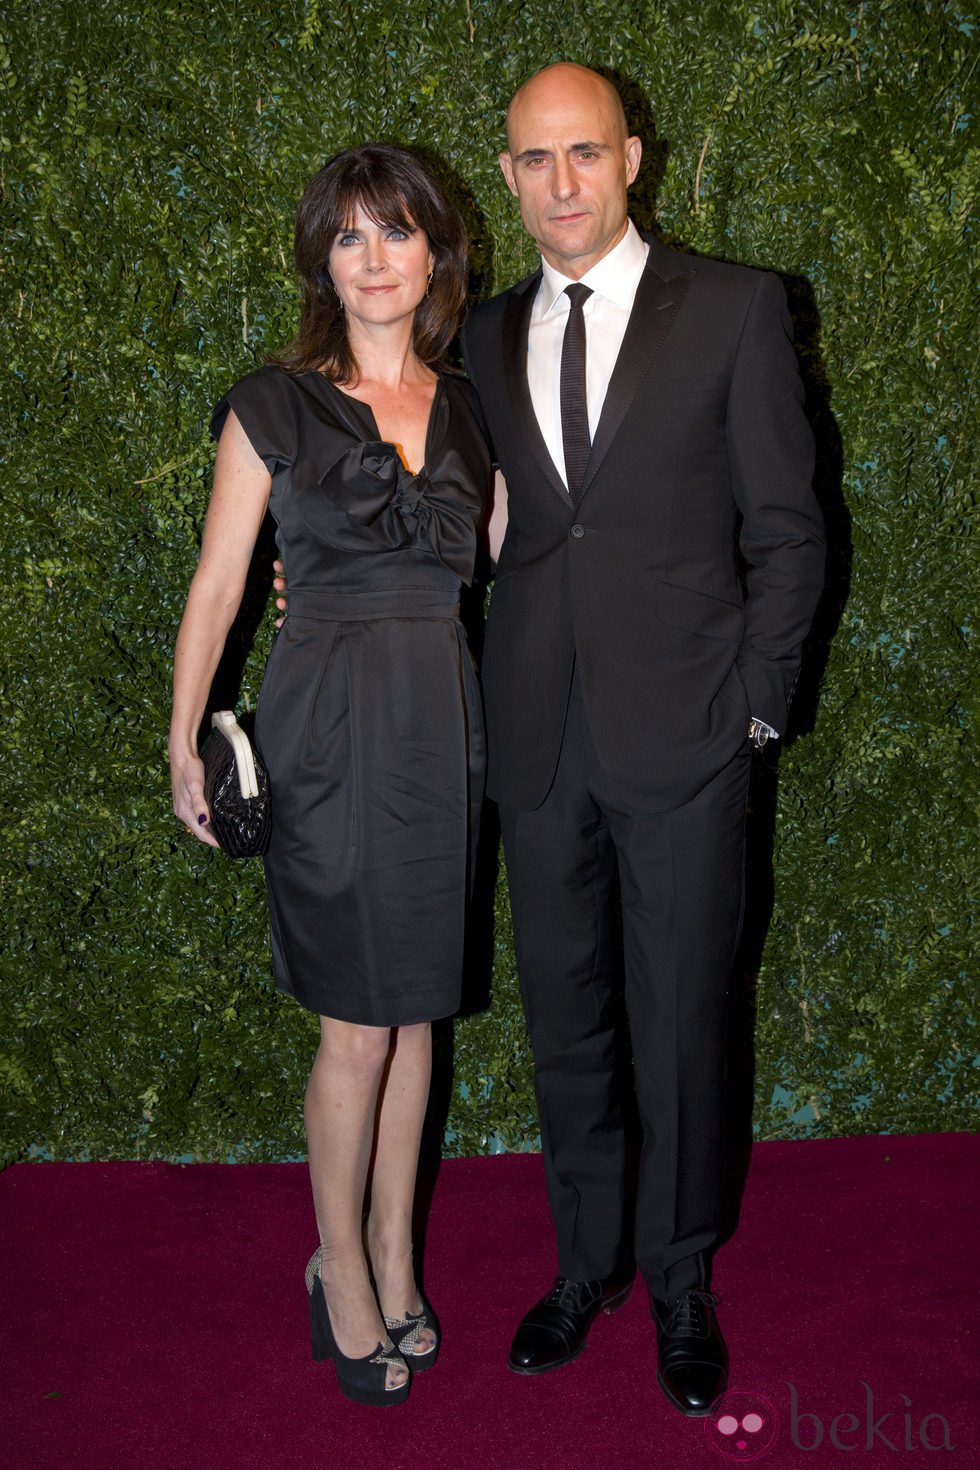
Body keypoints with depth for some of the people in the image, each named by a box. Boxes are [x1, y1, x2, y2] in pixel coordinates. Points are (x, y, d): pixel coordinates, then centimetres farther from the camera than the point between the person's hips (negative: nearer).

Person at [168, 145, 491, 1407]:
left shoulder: (466, 409, 10)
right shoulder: (273, 405, -1)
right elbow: (216, 583, 0)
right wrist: (183, 745, 0)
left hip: (443, 720, 4)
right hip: (330, 723, -4)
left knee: (415, 1006, 12)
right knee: (360, 1020, 2)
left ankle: (395, 1259, 29)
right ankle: (342, 1271, 23)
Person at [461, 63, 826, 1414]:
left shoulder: (735, 309, 0)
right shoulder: (488, 336, 11)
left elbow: (787, 531, 0)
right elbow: (491, 526, 14)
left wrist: (755, 701, -6)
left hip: (682, 738, -3)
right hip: (539, 739, 4)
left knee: (681, 1023, 7)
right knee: (564, 1016, 14)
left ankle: (680, 1280, 30)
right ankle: (587, 1261, 34)